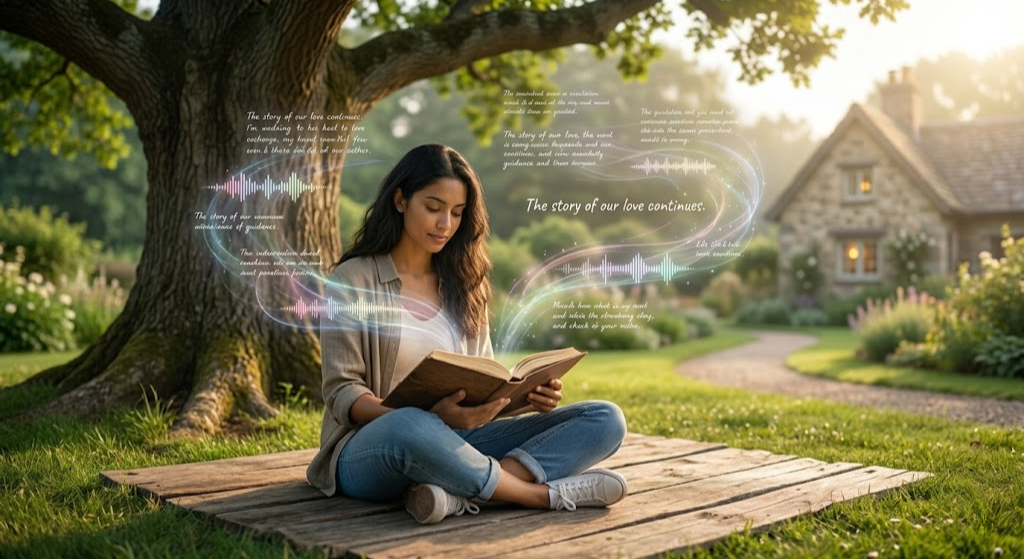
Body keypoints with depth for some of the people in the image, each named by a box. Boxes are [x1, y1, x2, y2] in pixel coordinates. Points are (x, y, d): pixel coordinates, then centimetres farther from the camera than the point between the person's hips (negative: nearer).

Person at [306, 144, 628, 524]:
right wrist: (431, 419, -25)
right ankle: (544, 494, -20)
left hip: (456, 442, 5)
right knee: (412, 429, -43)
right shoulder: (353, 279, 0)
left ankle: (460, 494, -33)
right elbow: (341, 391, -7)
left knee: (605, 420, -13)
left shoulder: (463, 283, 15)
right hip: (371, 447, -5)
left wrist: (527, 394, -8)